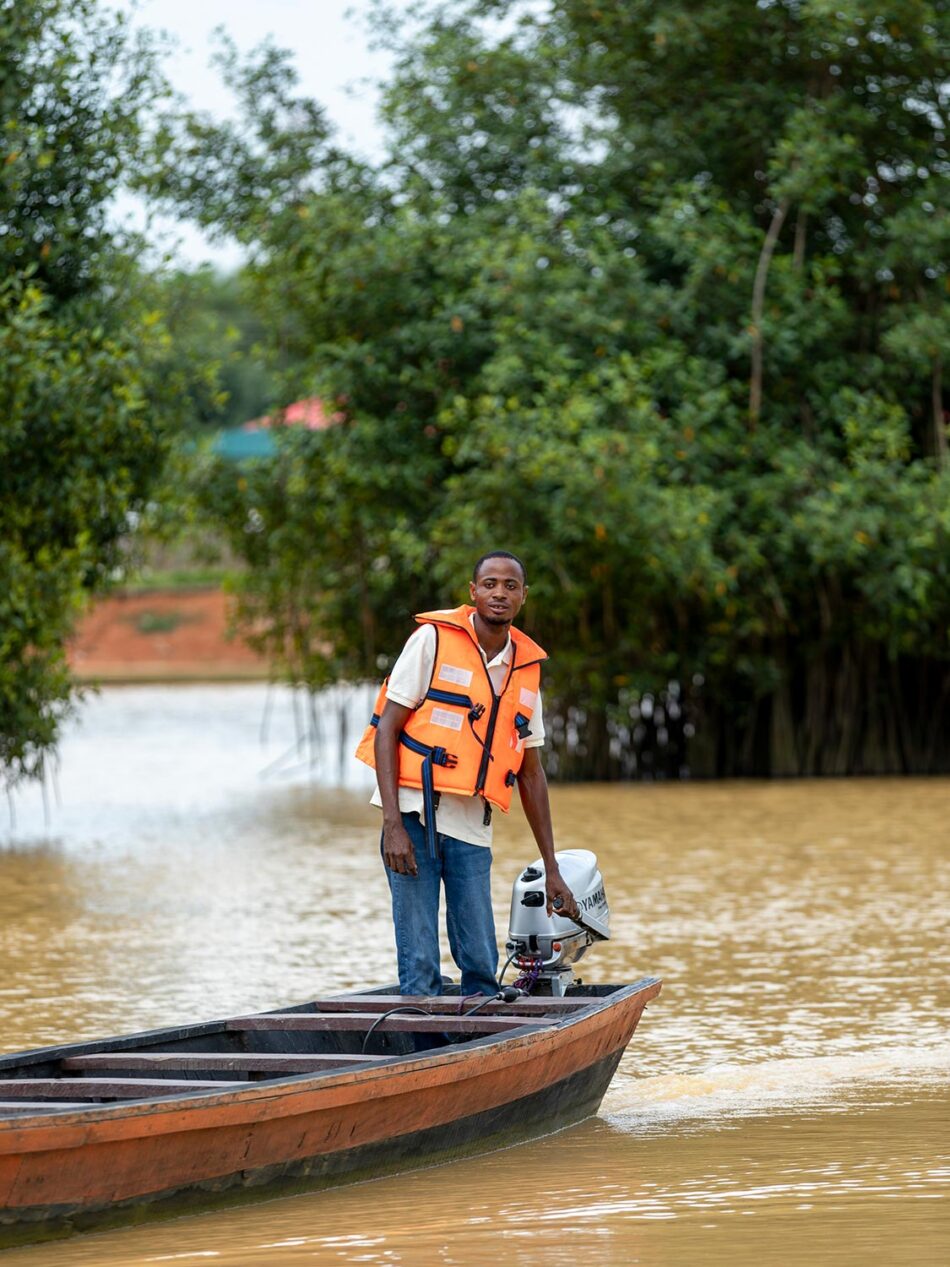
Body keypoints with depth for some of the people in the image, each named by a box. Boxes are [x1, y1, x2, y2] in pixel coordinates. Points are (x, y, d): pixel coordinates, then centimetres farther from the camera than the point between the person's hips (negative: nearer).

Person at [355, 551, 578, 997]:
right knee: (420, 967, -7)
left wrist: (551, 868, 17)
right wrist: (393, 825, -15)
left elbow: (531, 772, 18)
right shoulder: (434, 639, -3)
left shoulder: (527, 667, 12)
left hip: (472, 828, 5)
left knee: (482, 966, 2)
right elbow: (386, 730, -6)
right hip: (416, 815, -5)